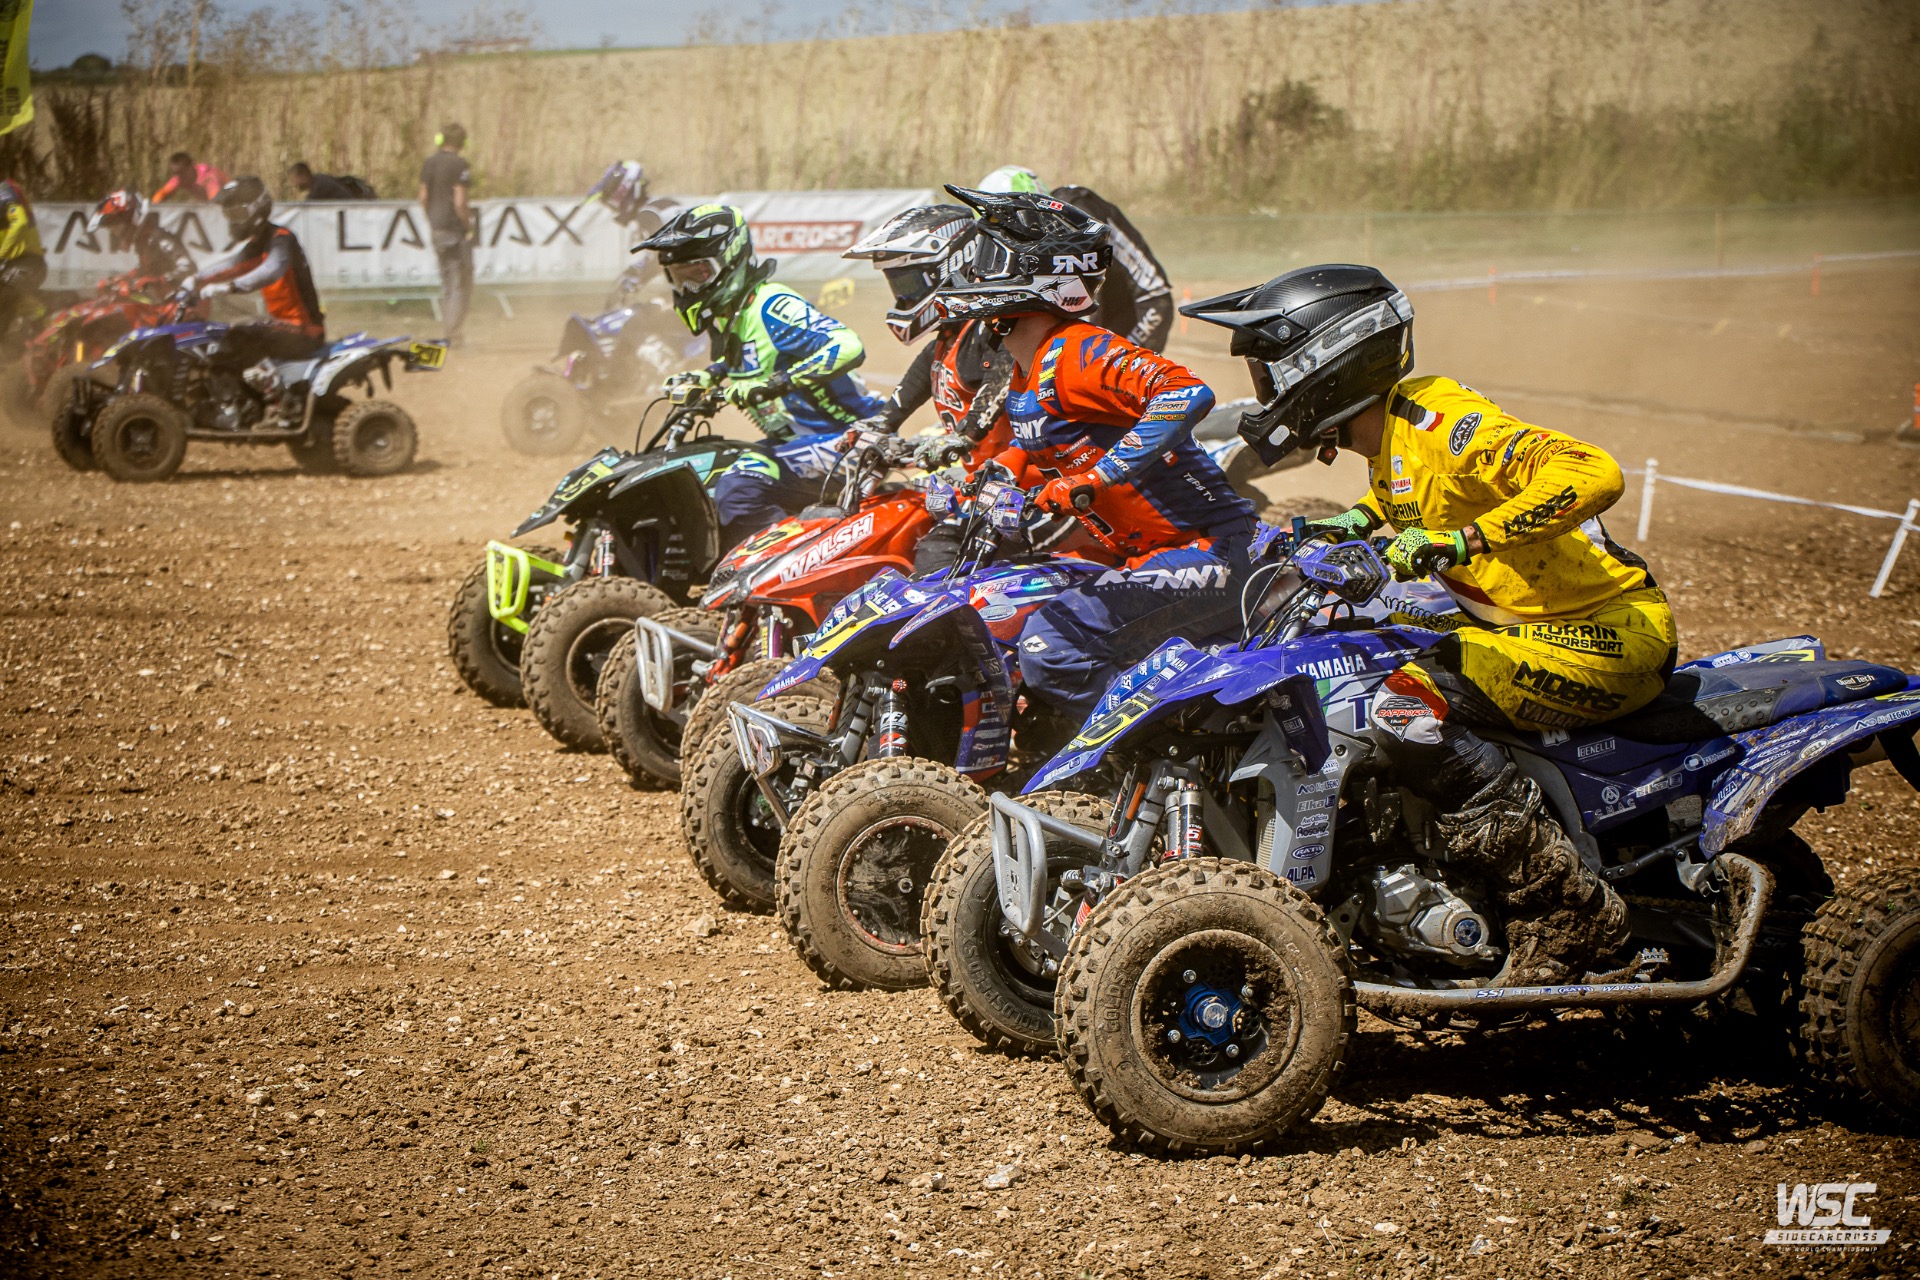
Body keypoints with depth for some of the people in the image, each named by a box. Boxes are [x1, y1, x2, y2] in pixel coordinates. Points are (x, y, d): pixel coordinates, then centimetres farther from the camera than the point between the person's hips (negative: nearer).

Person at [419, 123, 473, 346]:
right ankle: (454, 335, -2)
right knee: (461, 284, 0)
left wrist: (431, 222, 17)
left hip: (437, 227, 7)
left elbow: (423, 198, 9)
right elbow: (459, 202, -18)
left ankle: (448, 330, 19)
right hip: (456, 228, -7)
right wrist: (468, 227, -9)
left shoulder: (429, 163, 7)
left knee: (446, 280, 16)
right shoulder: (459, 164, -14)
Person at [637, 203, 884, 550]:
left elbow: (848, 347, -32)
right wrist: (706, 377, 17)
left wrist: (772, 385, -36)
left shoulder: (771, 307, -18)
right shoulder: (727, 317, 11)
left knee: (738, 493, -27)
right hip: (795, 440, 11)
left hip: (840, 436, -11)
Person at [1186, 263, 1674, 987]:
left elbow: (1592, 474, -32)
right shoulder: (1386, 439, 10)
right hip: (1524, 625, 11)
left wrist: (1463, 540, -33)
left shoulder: (1439, 421, -19)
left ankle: (1566, 908, -22)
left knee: (1408, 707, -28)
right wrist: (1361, 521, 16)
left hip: (1609, 634, -11)